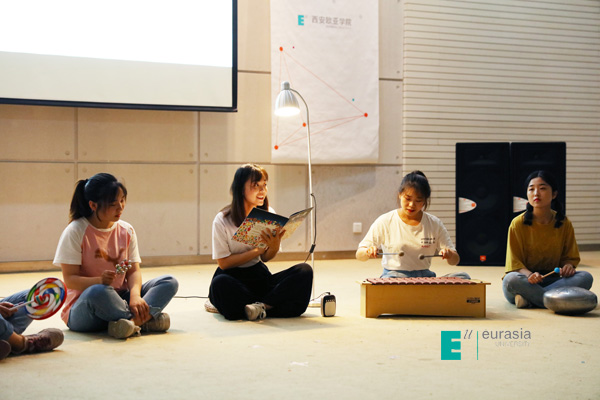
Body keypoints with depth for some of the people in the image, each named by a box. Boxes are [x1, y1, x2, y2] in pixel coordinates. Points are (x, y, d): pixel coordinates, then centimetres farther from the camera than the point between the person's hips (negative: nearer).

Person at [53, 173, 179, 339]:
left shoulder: (126, 230, 6)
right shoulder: (75, 232, -9)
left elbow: (134, 270, 1)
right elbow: (70, 280, -13)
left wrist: (135, 294, -22)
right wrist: (100, 280, -34)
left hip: (119, 300, 6)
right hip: (83, 305, -5)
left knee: (170, 282, -12)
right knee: (98, 292, -41)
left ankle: (134, 320, -35)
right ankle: (146, 319, -22)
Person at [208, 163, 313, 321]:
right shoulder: (222, 221, -9)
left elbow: (265, 258, 8)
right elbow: (224, 262, -10)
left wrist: (275, 246, -16)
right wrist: (258, 250, -16)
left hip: (259, 274, 4)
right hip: (232, 276, -4)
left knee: (304, 271, -20)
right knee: (220, 283, -40)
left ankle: (261, 305, -29)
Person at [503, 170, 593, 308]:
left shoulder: (564, 224, 2)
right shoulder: (518, 224, -6)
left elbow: (570, 256, 11)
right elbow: (514, 263, -7)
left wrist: (568, 265, -15)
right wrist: (529, 275, -29)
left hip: (551, 279, 4)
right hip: (526, 279, -3)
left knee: (586, 277, -24)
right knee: (511, 280, -37)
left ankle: (529, 298, -30)